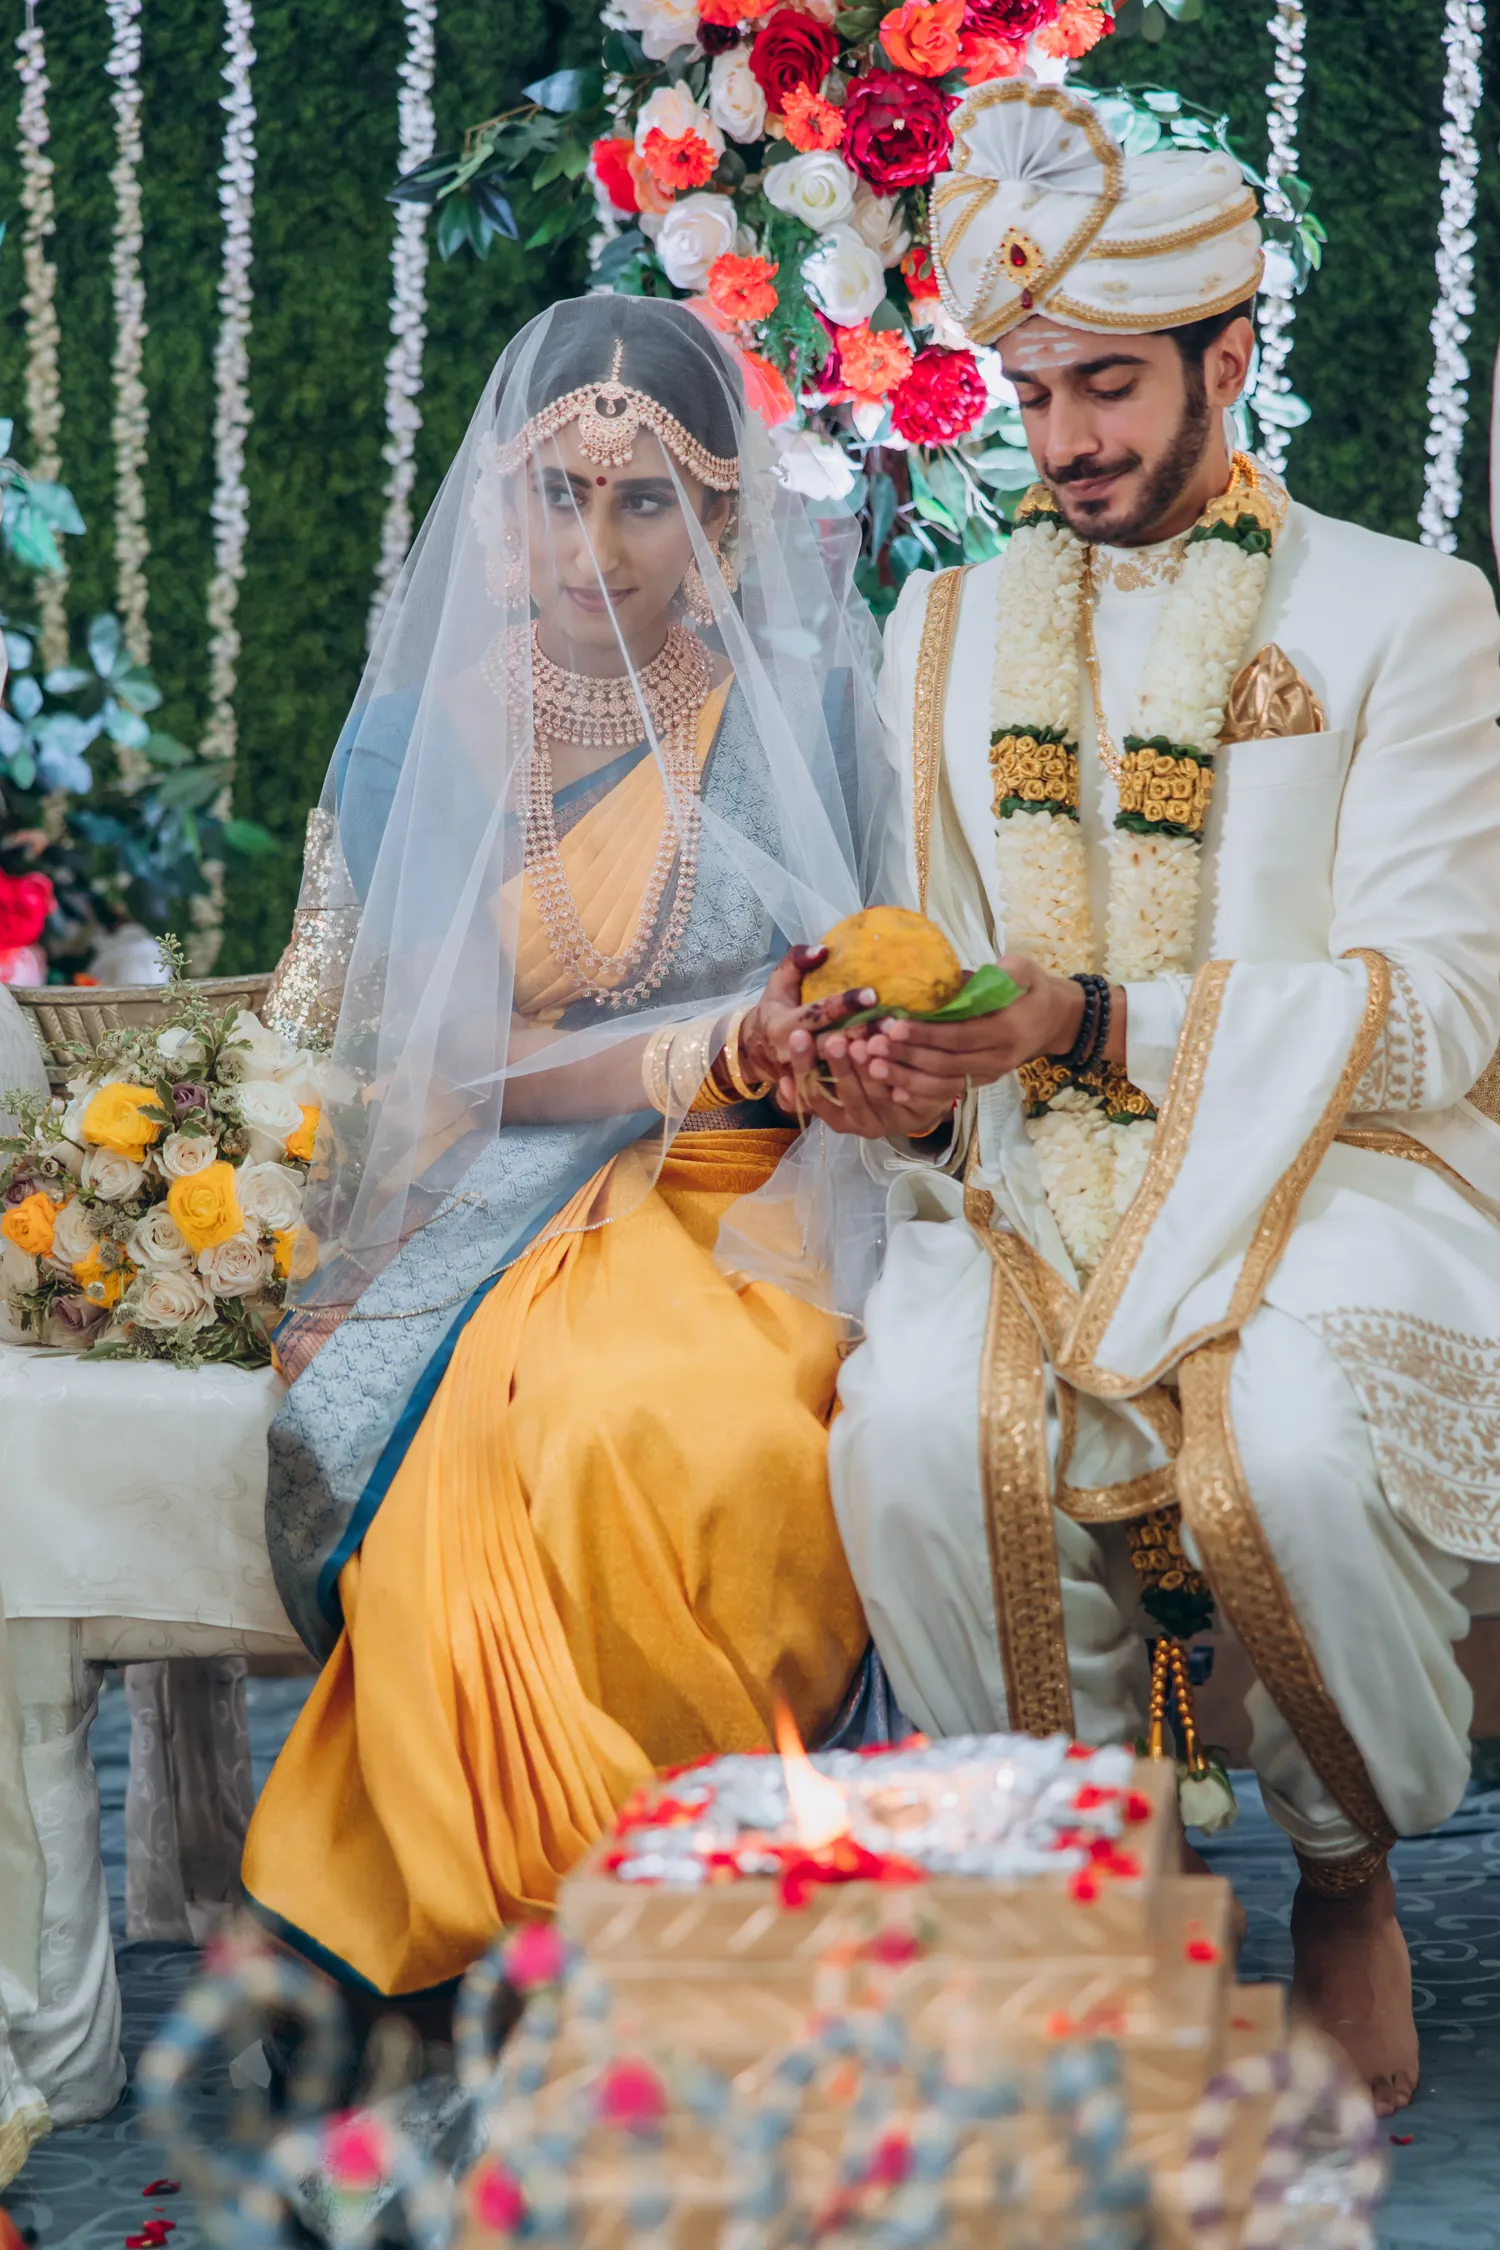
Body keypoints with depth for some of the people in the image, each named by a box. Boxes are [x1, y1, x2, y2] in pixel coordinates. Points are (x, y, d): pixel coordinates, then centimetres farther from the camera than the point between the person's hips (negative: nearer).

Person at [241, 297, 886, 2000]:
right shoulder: (417, 737, 8)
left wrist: (837, 1038, -19)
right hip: (490, 1213, 1)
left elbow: (855, 1002, 7)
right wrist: (685, 1057, -17)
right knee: (493, 1445, -34)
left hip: (736, 1202, -1)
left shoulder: (800, 708, 7)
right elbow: (440, 1052, 1)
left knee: (673, 1424, -36)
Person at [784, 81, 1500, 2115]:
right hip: (1037, 1191, 3)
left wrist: (1089, 1022, -19)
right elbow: (942, 990, 15)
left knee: (1293, 1453, -36)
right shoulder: (947, 632, 16)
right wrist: (903, 1092, -12)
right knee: (920, 1436, -32)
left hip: (1327, 1174, -3)